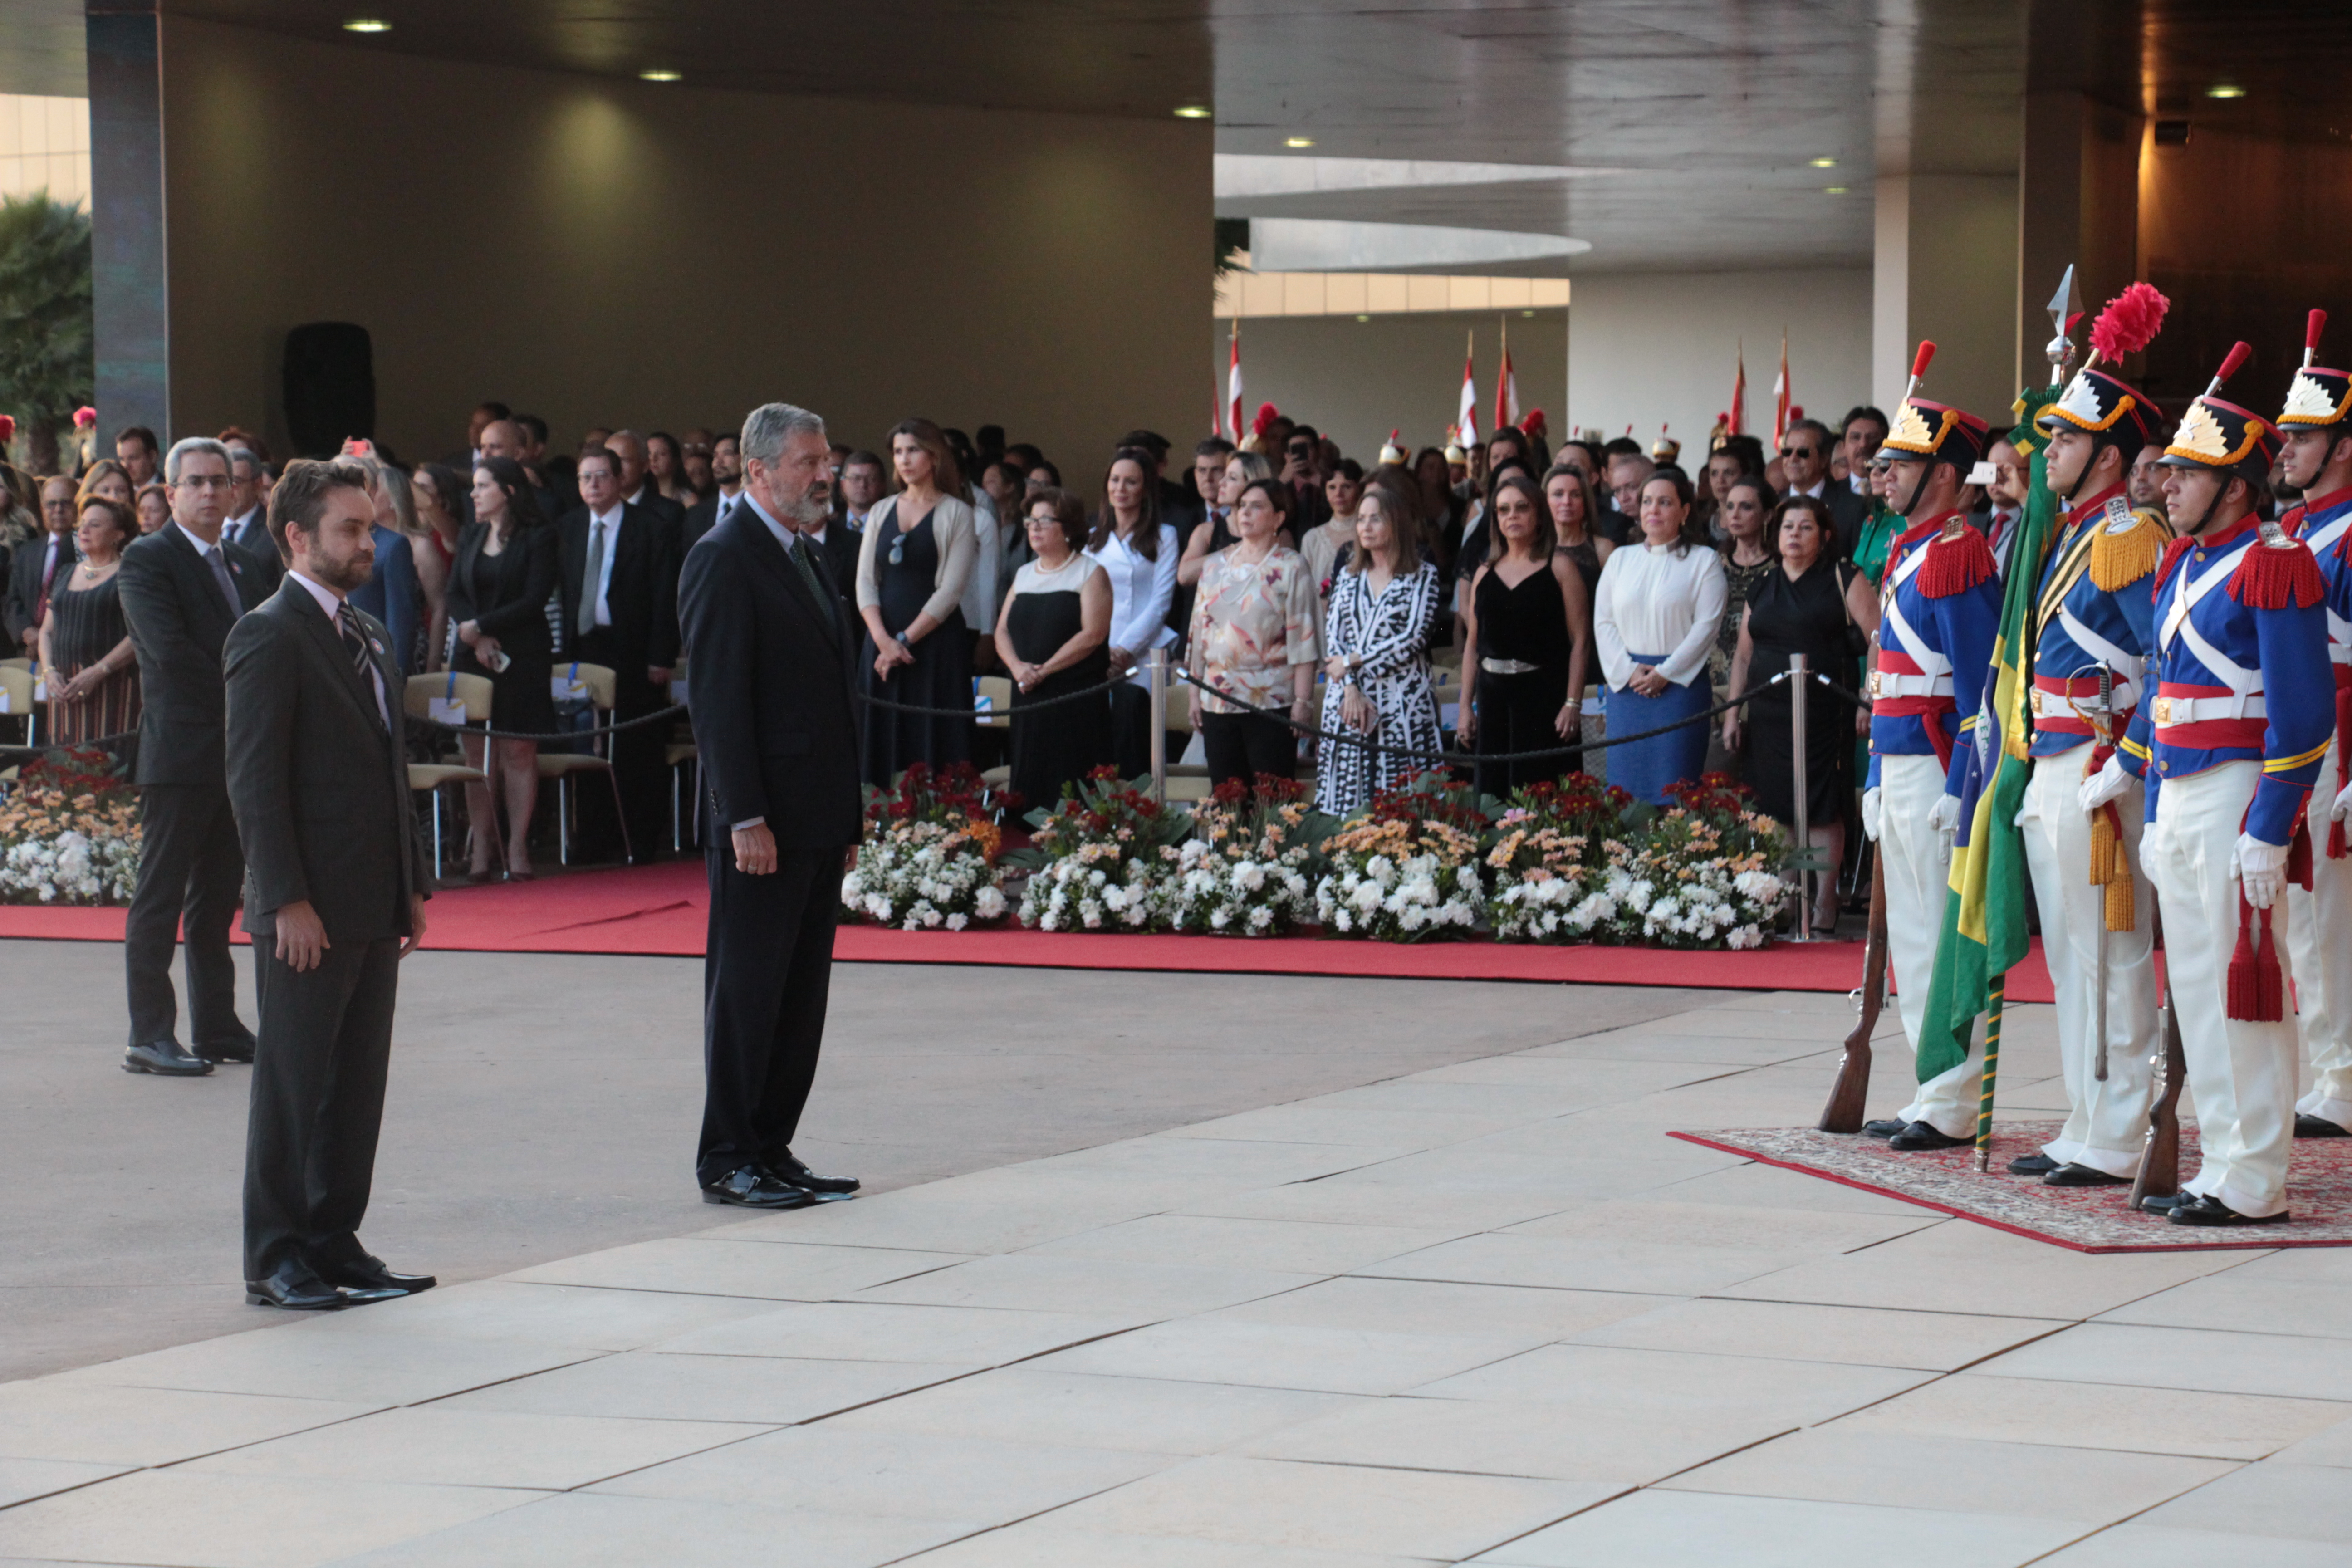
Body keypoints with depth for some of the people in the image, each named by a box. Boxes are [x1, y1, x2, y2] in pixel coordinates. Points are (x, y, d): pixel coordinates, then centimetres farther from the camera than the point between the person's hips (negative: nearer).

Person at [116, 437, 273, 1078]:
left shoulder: (242, 567, 19)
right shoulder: (146, 559, -4)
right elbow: (167, 649, -16)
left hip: (239, 754, 7)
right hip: (179, 754, -7)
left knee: (218, 898, 11)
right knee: (161, 898, -5)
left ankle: (216, 1026, 15)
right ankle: (150, 1036, -4)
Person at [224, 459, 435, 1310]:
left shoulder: (368, 635, 16)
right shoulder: (269, 636, -10)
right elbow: (254, 782, -15)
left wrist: (412, 884, 16)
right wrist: (288, 902, -19)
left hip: (374, 908, 8)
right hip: (310, 910, -8)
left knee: (357, 1084, 10)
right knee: (292, 1085, -1)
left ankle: (334, 1243, 18)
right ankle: (275, 1259, 6)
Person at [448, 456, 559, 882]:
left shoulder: (538, 538, -2)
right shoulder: (469, 539, 14)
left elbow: (534, 601, -10)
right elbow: (455, 596, 9)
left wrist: (480, 627, -11)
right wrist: (477, 639, -8)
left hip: (522, 658, -4)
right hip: (473, 657, 5)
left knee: (519, 751, -4)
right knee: (477, 751, 0)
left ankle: (518, 847, -1)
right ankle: (482, 847, 2)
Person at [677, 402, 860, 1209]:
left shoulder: (804, 559, 17)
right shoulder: (723, 560, -11)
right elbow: (717, 698, -16)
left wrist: (844, 816, 16)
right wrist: (745, 818, -20)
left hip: (818, 821, 9)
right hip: (764, 824, -9)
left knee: (801, 997, 11)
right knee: (747, 993, -2)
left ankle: (771, 1149, 17)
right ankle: (727, 1161, 5)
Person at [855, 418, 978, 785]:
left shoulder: (956, 514, 0)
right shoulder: (881, 512, 13)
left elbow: (951, 590, -7)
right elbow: (865, 581, 6)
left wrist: (905, 640, -12)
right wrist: (884, 640, -9)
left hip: (937, 644, -4)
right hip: (883, 642, 4)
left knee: (932, 750, -6)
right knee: (884, 748, 0)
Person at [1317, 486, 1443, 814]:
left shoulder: (1423, 576, 2)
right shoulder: (1348, 576, 15)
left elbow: (1414, 639, -8)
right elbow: (1332, 636, 7)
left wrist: (1353, 662, -5)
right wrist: (1350, 689, -8)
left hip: (1403, 704, -4)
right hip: (1348, 699, 4)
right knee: (1346, 797, -1)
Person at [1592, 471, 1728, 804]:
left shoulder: (1704, 561, 3)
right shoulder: (1621, 559, 14)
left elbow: (1707, 625, -6)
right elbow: (1603, 623, 8)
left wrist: (1664, 674, -13)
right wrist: (1628, 671, -6)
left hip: (1681, 683, -4)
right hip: (1627, 685, 4)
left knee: (1673, 786, -6)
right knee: (1626, 784, 1)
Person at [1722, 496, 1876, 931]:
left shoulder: (1843, 581, 0)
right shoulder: (1762, 588, 16)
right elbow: (1743, 656, 20)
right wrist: (1732, 714, 13)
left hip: (1822, 713, -5)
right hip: (1768, 713, 5)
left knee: (1822, 811, -4)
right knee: (1777, 811, 4)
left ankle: (1824, 907, 0)